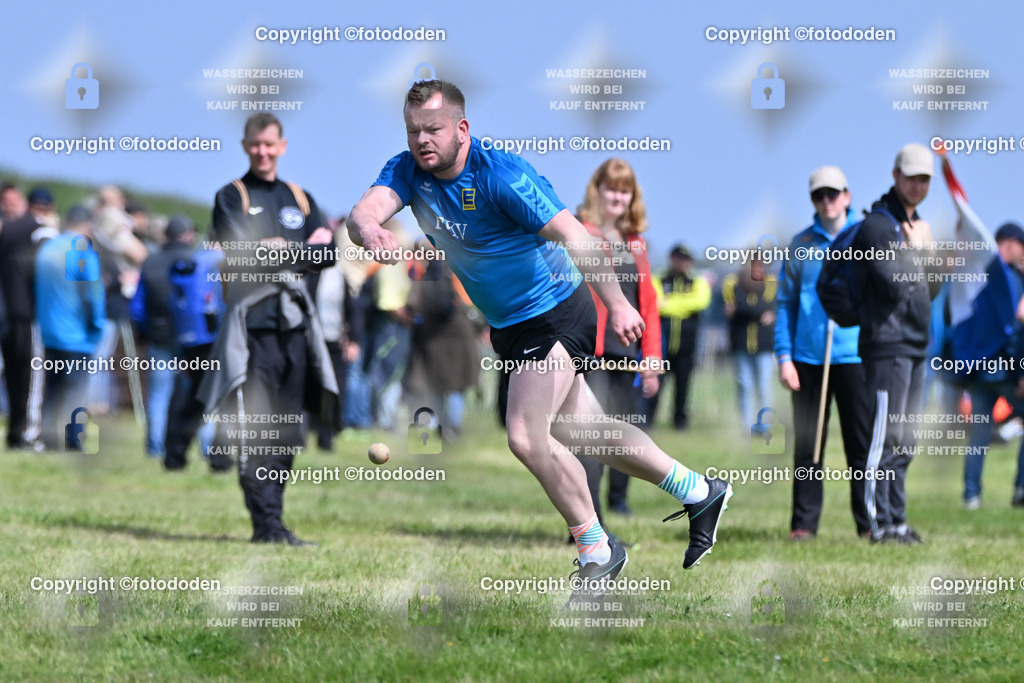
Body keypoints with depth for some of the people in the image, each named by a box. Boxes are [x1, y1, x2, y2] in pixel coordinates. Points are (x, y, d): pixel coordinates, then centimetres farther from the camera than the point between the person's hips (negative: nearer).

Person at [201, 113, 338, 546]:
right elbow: (236, 251, -11)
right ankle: (266, 523, -14)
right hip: (253, 322, -5)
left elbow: (328, 254, 8)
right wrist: (302, 250, -5)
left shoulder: (299, 199, 19)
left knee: (287, 431, 4)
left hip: (295, 322, 5)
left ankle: (273, 518, 12)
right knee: (256, 429, -12)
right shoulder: (231, 197, 6)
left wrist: (280, 249, -8)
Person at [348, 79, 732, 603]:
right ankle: (699, 492, 32)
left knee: (527, 437, -18)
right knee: (582, 432, 16)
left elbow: (572, 234, -23)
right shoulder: (408, 171, -6)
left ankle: (596, 550, 0)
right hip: (507, 327, 8)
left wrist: (617, 304, -27)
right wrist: (367, 230, -49)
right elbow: (366, 209, -24)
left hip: (554, 316, -8)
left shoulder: (502, 175, -23)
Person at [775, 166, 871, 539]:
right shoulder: (801, 244, 9)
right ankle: (804, 522, 6)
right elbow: (785, 302, 9)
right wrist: (784, 356, 0)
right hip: (808, 356, 1)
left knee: (862, 442, -1)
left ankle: (869, 521, 4)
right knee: (807, 443, 2)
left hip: (855, 354, -1)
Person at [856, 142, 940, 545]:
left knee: (904, 444, 11)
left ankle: (896, 521, 15)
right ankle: (880, 523, -9)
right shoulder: (877, 225, -10)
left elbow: (929, 292, 20)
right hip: (888, 345, -9)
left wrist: (926, 253, 3)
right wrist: (918, 249, -8)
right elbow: (896, 285, -21)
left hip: (915, 346, 9)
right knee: (889, 437, -11)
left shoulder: (914, 226, 19)